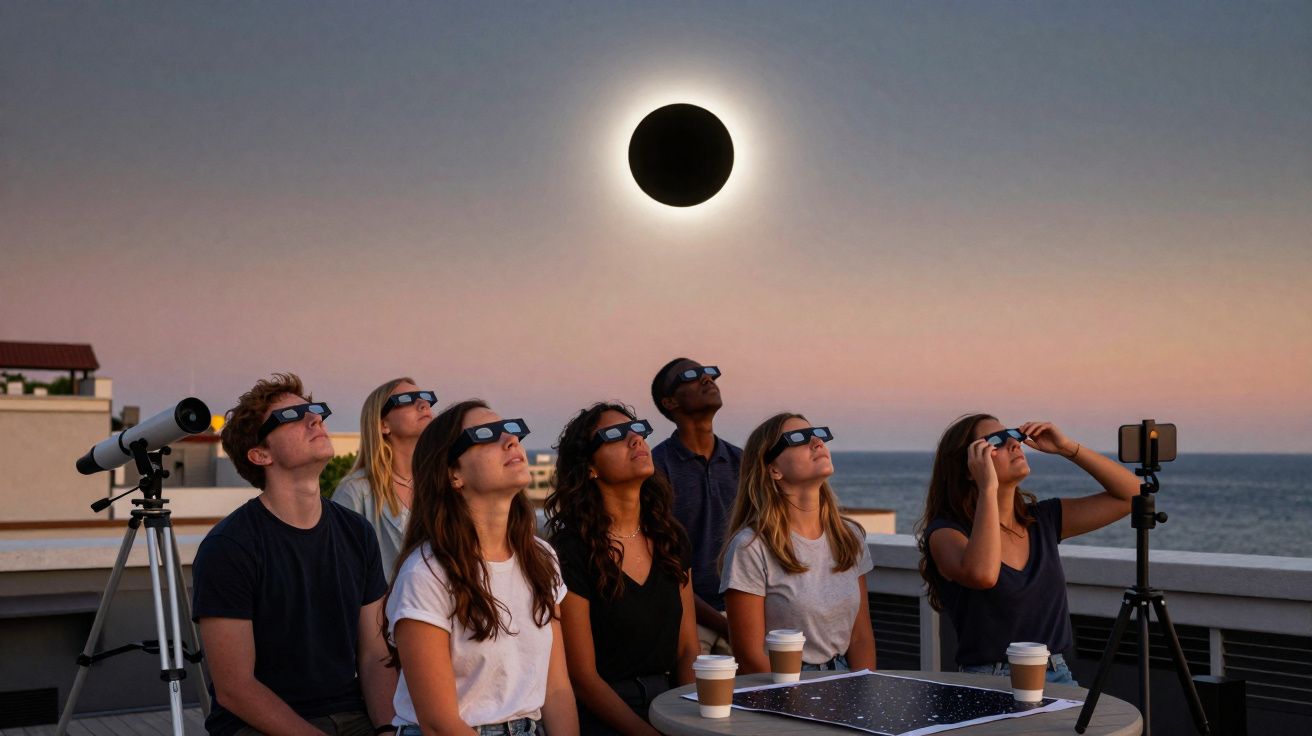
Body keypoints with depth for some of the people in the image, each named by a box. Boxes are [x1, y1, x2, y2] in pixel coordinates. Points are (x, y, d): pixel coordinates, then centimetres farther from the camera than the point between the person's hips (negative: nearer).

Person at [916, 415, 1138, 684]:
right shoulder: (945, 532, -7)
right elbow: (982, 574, -29)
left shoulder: (1043, 520, 10)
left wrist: (1068, 448, 4)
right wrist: (988, 488, -22)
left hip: (1058, 677, 5)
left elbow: (1131, 494, 13)